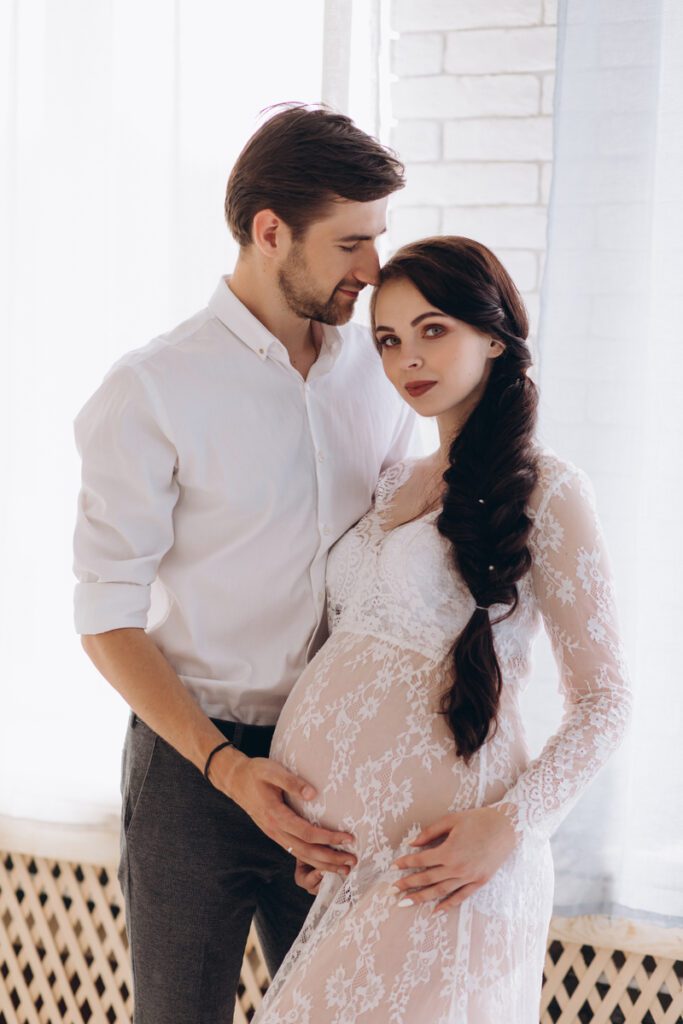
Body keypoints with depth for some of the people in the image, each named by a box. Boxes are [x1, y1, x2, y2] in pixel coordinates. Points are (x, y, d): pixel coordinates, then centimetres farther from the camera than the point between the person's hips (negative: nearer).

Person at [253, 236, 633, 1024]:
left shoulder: (544, 490, -6)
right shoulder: (391, 486, 14)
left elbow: (602, 698, -6)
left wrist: (513, 821, -19)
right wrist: (300, 803, 6)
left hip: (436, 845, -6)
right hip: (330, 828, 6)